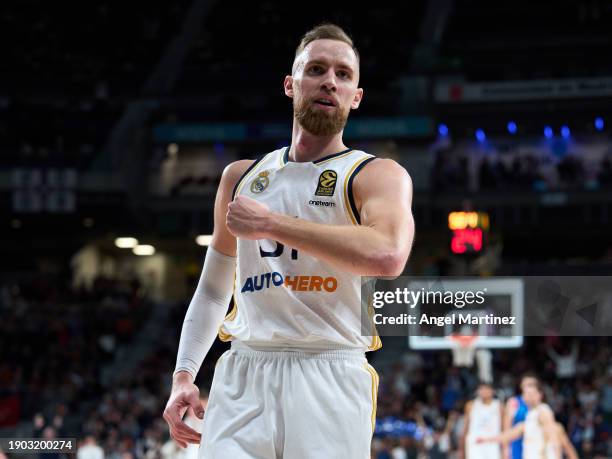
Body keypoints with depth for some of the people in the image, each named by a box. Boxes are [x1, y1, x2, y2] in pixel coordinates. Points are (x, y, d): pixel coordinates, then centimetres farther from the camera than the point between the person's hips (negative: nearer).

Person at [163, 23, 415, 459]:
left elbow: (387, 255, -22)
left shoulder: (378, 175, 0)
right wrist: (184, 375, 12)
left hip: (331, 379, -3)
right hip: (242, 377, 4)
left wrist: (270, 223, -17)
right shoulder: (241, 177, 17)